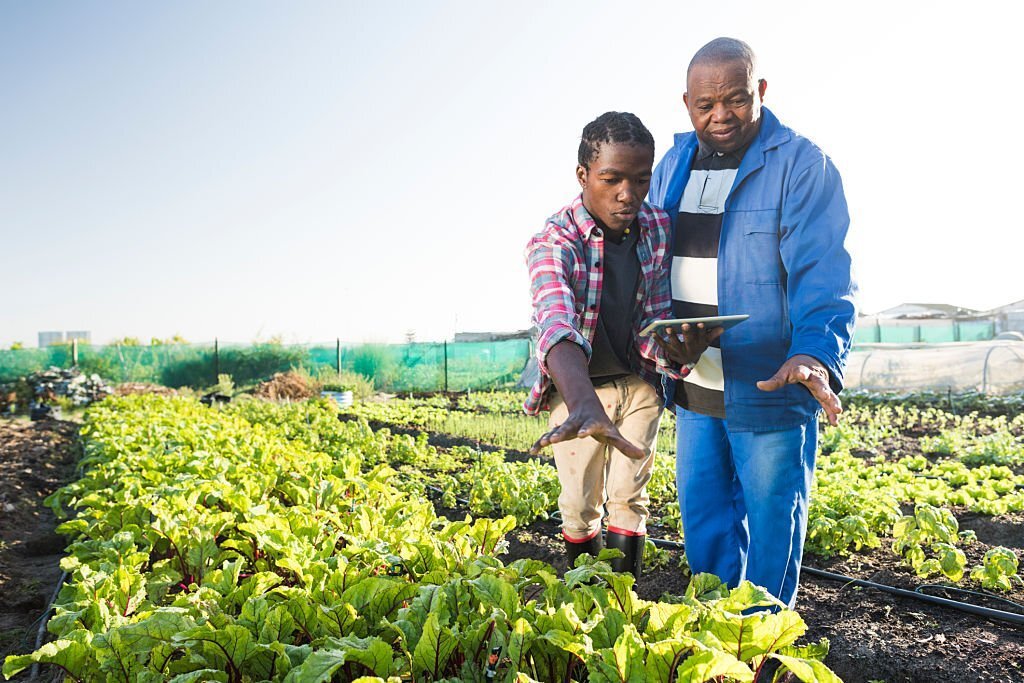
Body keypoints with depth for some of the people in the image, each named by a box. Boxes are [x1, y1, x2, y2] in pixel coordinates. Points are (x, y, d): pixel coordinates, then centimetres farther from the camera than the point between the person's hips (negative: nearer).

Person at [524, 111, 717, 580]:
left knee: (628, 497, 2)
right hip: (576, 386, -2)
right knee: (581, 504, 5)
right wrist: (585, 405, -63)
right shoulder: (553, 242, -26)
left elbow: (656, 322, -10)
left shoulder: (659, 230, -11)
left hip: (638, 382, 3)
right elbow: (557, 325, -45)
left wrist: (680, 351, -36)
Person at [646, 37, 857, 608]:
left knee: (770, 528, 9)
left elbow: (823, 272, -19)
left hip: (769, 390, -5)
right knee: (703, 522, 17)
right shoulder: (673, 166, 9)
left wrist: (816, 355, -36)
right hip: (693, 390, 6)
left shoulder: (802, 165, -10)